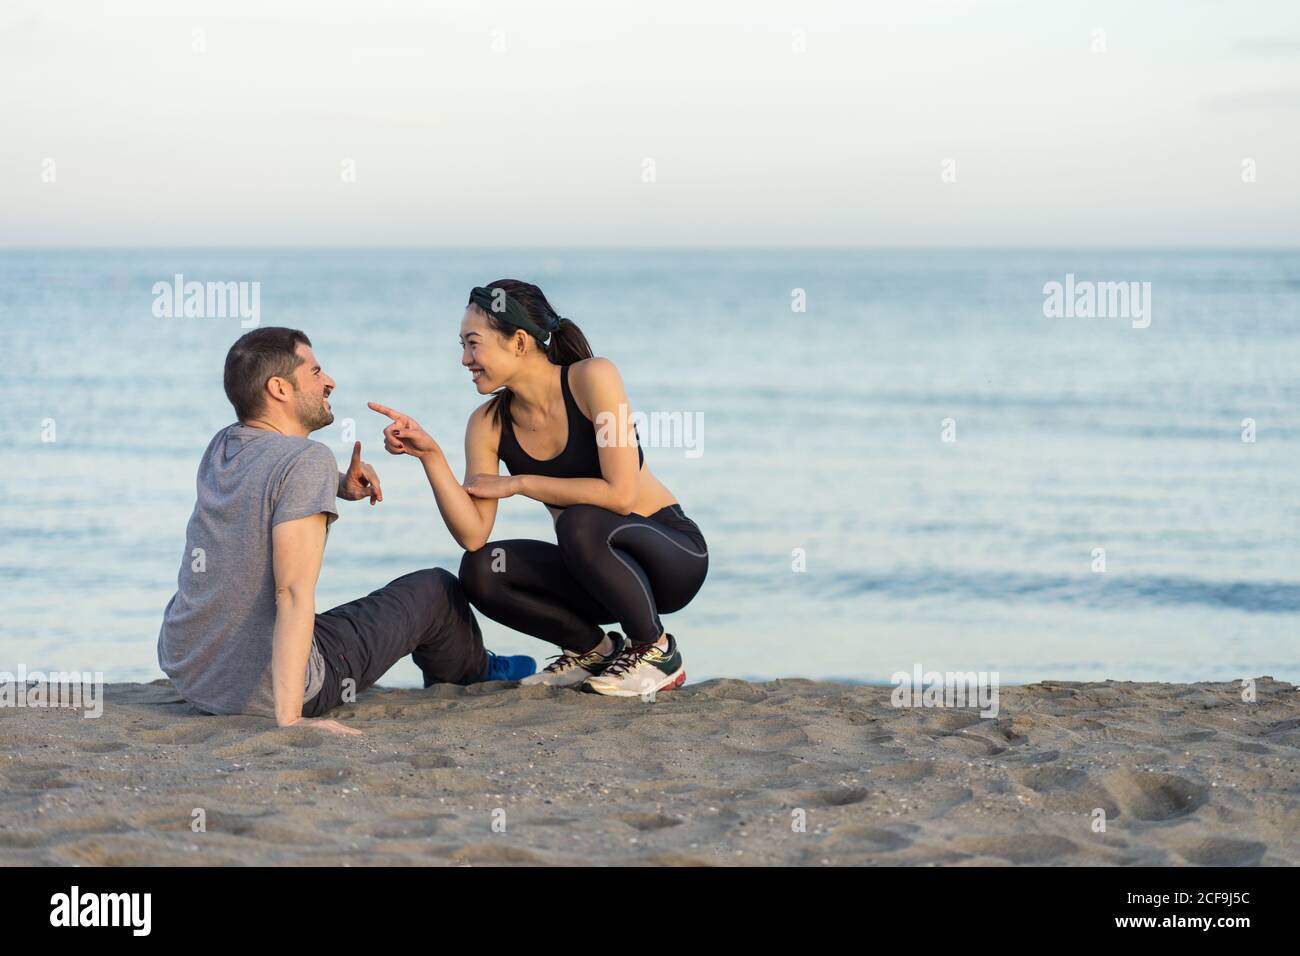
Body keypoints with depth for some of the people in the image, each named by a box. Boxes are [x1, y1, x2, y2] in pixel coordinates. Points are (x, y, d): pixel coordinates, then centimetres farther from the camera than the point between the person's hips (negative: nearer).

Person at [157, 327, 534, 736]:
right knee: (435, 589, 12)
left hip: (184, 672, 7)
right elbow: (294, 591, -28)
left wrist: (338, 489, 9)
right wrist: (289, 718, -30)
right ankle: (477, 672, 45)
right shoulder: (308, 461, -19)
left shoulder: (221, 447, 3)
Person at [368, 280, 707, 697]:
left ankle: (657, 651, -11)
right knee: (480, 572, -18)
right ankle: (593, 649, 5)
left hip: (673, 553, -5)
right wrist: (430, 455, -23)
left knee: (580, 523, -34)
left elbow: (621, 494, -25)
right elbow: (473, 536, -12)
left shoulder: (592, 378, -18)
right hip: (597, 566, 5)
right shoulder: (488, 424, -4)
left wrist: (517, 483, -18)